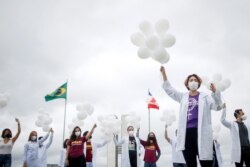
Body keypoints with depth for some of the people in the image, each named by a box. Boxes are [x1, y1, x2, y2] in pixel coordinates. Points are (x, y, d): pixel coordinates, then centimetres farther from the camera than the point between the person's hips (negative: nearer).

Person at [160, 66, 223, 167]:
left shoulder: (205, 97, 11)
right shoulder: (183, 97, 19)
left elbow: (217, 107, -1)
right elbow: (169, 90, 20)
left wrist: (215, 92, -18)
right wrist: (163, 73, 13)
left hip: (201, 132, -3)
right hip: (187, 133, 3)